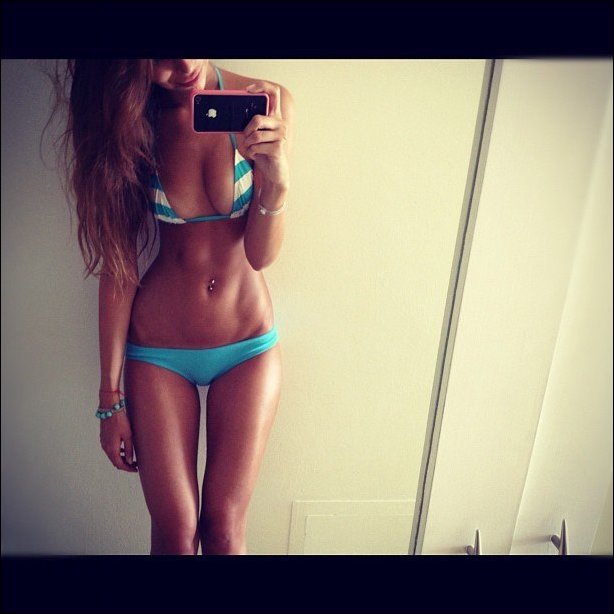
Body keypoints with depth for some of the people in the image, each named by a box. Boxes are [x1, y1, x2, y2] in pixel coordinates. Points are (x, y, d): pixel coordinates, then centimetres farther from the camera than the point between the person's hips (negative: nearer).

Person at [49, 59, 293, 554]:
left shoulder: (265, 104, -9)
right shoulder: (129, 123, -7)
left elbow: (261, 254, -9)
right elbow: (116, 264, -4)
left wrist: (275, 185, -31)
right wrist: (111, 398, -1)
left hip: (249, 344, 0)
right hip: (158, 348, 0)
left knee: (224, 527, 7)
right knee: (175, 532, 6)